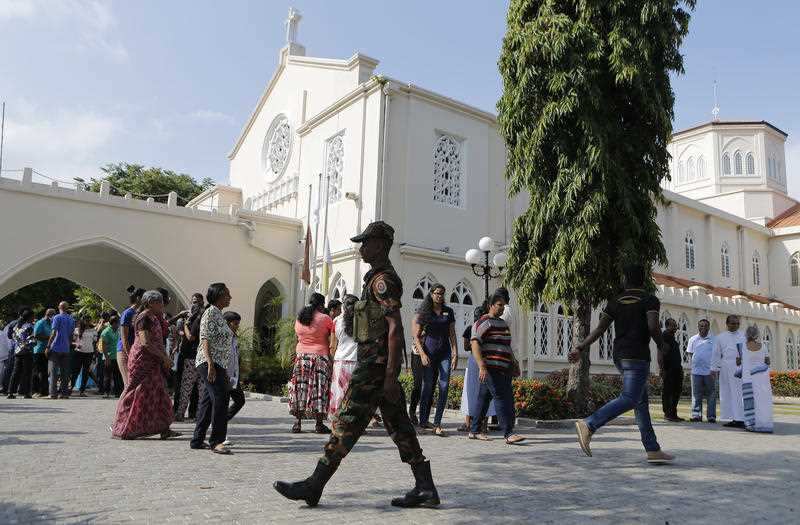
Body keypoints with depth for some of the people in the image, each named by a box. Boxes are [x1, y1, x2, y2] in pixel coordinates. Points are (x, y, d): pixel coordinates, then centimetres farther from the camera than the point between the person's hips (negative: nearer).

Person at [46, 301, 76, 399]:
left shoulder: (57, 318, -4)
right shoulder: (72, 320, 12)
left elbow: (53, 333, -11)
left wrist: (48, 346, -9)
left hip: (55, 348, -5)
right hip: (66, 349, 5)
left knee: (53, 372, -2)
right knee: (65, 372, 6)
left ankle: (53, 393, -6)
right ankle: (65, 393, 5)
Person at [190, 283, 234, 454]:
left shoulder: (219, 315, 19)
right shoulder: (210, 313, -8)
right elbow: (205, 339, -17)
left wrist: (225, 371, 22)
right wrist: (211, 365, -25)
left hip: (218, 365, 10)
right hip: (209, 363, -10)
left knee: (208, 401, 11)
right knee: (220, 398, -15)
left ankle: (197, 440, 17)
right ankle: (216, 441, -13)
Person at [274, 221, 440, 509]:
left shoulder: (383, 279, -13)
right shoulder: (380, 278, 19)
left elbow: (395, 328, -20)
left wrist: (390, 376, -23)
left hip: (376, 364, -10)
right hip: (379, 365, 10)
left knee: (347, 422, -4)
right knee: (398, 425, 10)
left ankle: (314, 486, 4)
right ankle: (425, 488, 13)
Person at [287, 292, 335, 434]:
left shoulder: (299, 318, 7)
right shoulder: (325, 319, -7)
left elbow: (298, 337, 13)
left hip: (301, 356, 4)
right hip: (320, 356, -4)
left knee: (300, 388, 8)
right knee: (319, 389, 0)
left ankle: (297, 423, 8)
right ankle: (319, 425, 1)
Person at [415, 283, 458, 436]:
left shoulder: (448, 312, 10)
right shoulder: (424, 312, 2)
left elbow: (452, 334, 9)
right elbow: (417, 336, 2)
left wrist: (455, 354, 0)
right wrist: (422, 354, -9)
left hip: (445, 353, 2)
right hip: (429, 352, -2)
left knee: (444, 386, -8)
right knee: (428, 386, 1)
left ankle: (437, 424, -6)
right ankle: (423, 420, 14)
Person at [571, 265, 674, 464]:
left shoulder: (615, 301, 12)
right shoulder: (650, 300, -1)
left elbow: (599, 329, 3)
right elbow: (652, 326, -18)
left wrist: (580, 348, 4)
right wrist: (661, 347, -1)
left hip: (619, 356, 7)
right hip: (637, 356, -7)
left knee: (642, 402, 11)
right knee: (629, 400, -14)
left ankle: (653, 450, 11)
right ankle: (589, 425, -28)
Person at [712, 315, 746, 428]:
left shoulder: (743, 337, 10)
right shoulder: (720, 337, 14)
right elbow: (716, 354, 13)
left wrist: (741, 359, -16)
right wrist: (714, 369, 7)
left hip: (739, 367, -3)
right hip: (725, 368, 3)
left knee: (738, 393, -10)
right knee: (726, 394, 3)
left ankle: (740, 419, -10)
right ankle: (732, 419, 9)